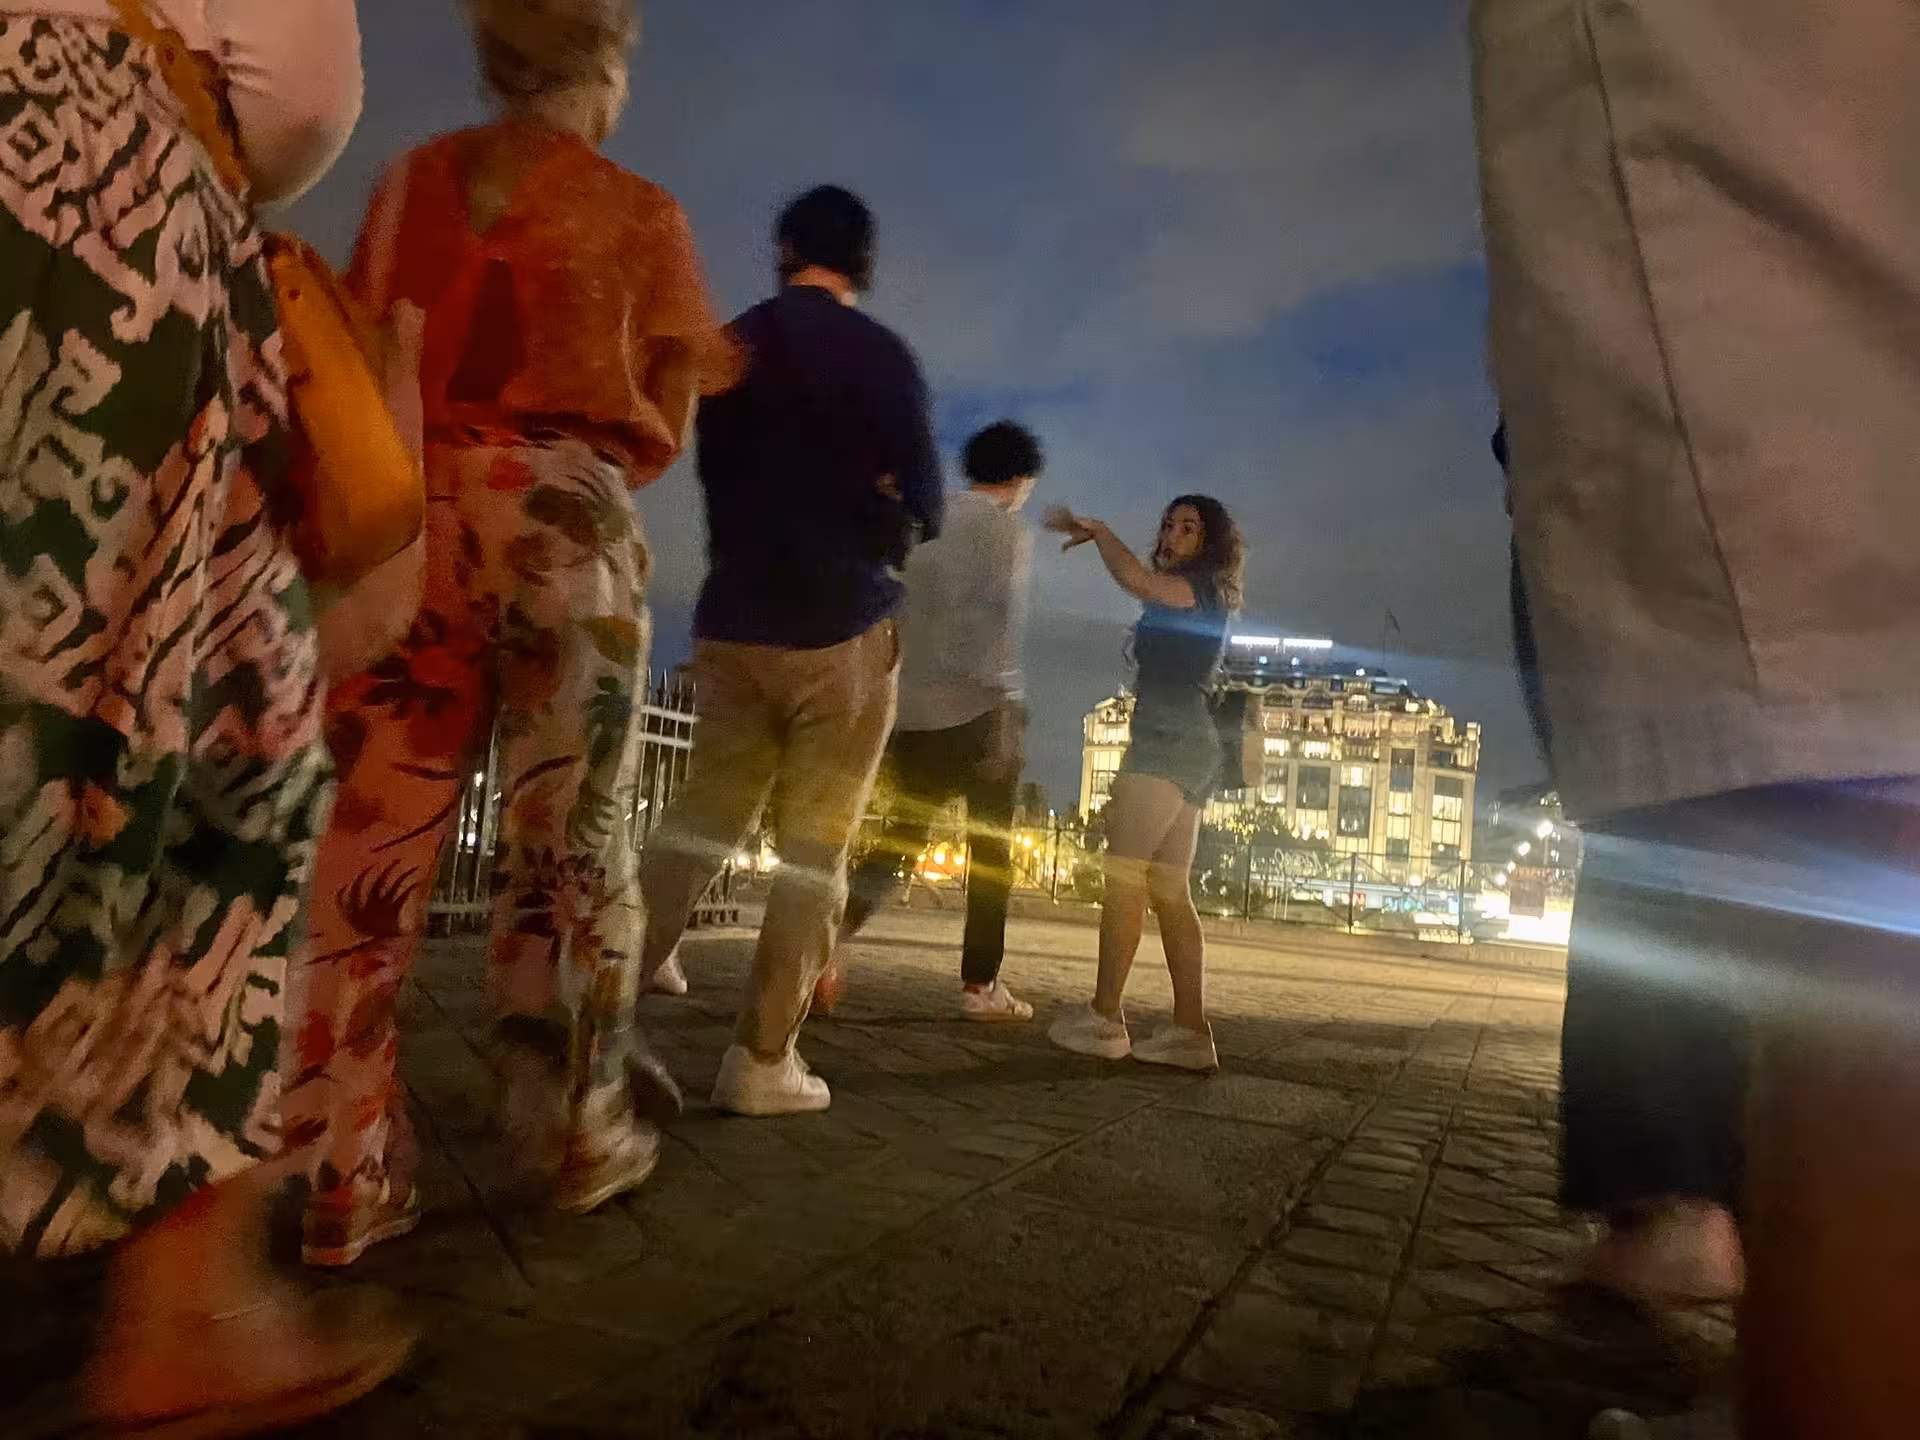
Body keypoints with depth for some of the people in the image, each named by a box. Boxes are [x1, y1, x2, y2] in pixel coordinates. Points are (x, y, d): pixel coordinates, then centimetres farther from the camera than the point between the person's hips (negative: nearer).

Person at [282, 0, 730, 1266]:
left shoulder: (413, 181, 15)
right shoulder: (641, 214, 5)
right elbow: (661, 431, 4)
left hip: (413, 513, 4)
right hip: (566, 522, -3)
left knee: (376, 838, 2)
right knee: (574, 845, 4)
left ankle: (341, 1174, 4)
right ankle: (584, 1139, 15)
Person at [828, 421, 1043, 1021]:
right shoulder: (1009, 531, -3)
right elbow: (1000, 621, -15)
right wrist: (1004, 709, -15)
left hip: (912, 707, 5)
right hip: (979, 707, -5)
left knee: (902, 837, 12)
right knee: (991, 845, 6)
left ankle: (835, 935, -11)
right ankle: (980, 984, 8)